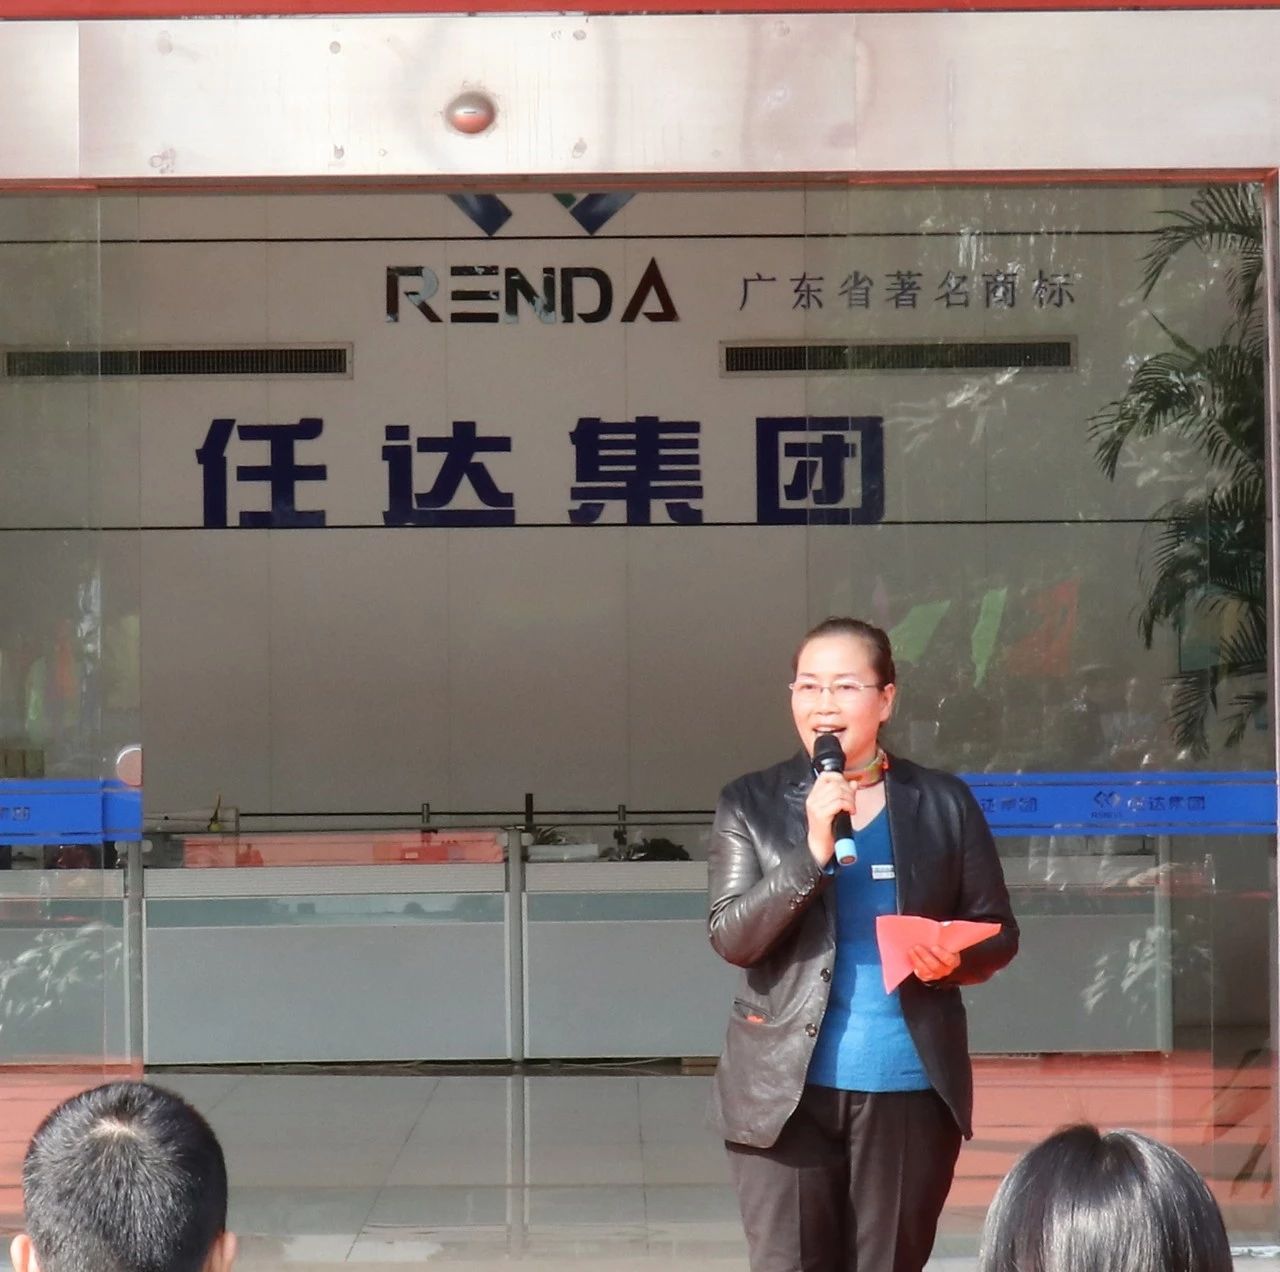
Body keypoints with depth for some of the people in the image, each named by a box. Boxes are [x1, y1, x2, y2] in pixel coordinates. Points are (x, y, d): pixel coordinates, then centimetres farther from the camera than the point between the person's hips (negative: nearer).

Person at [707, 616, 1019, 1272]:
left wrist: (954, 959, -13)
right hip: (786, 1091, -1)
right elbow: (731, 936, -7)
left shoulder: (944, 803, 5)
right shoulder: (750, 804, 2)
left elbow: (997, 931, 10)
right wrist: (813, 849, -18)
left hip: (910, 1092, 1)